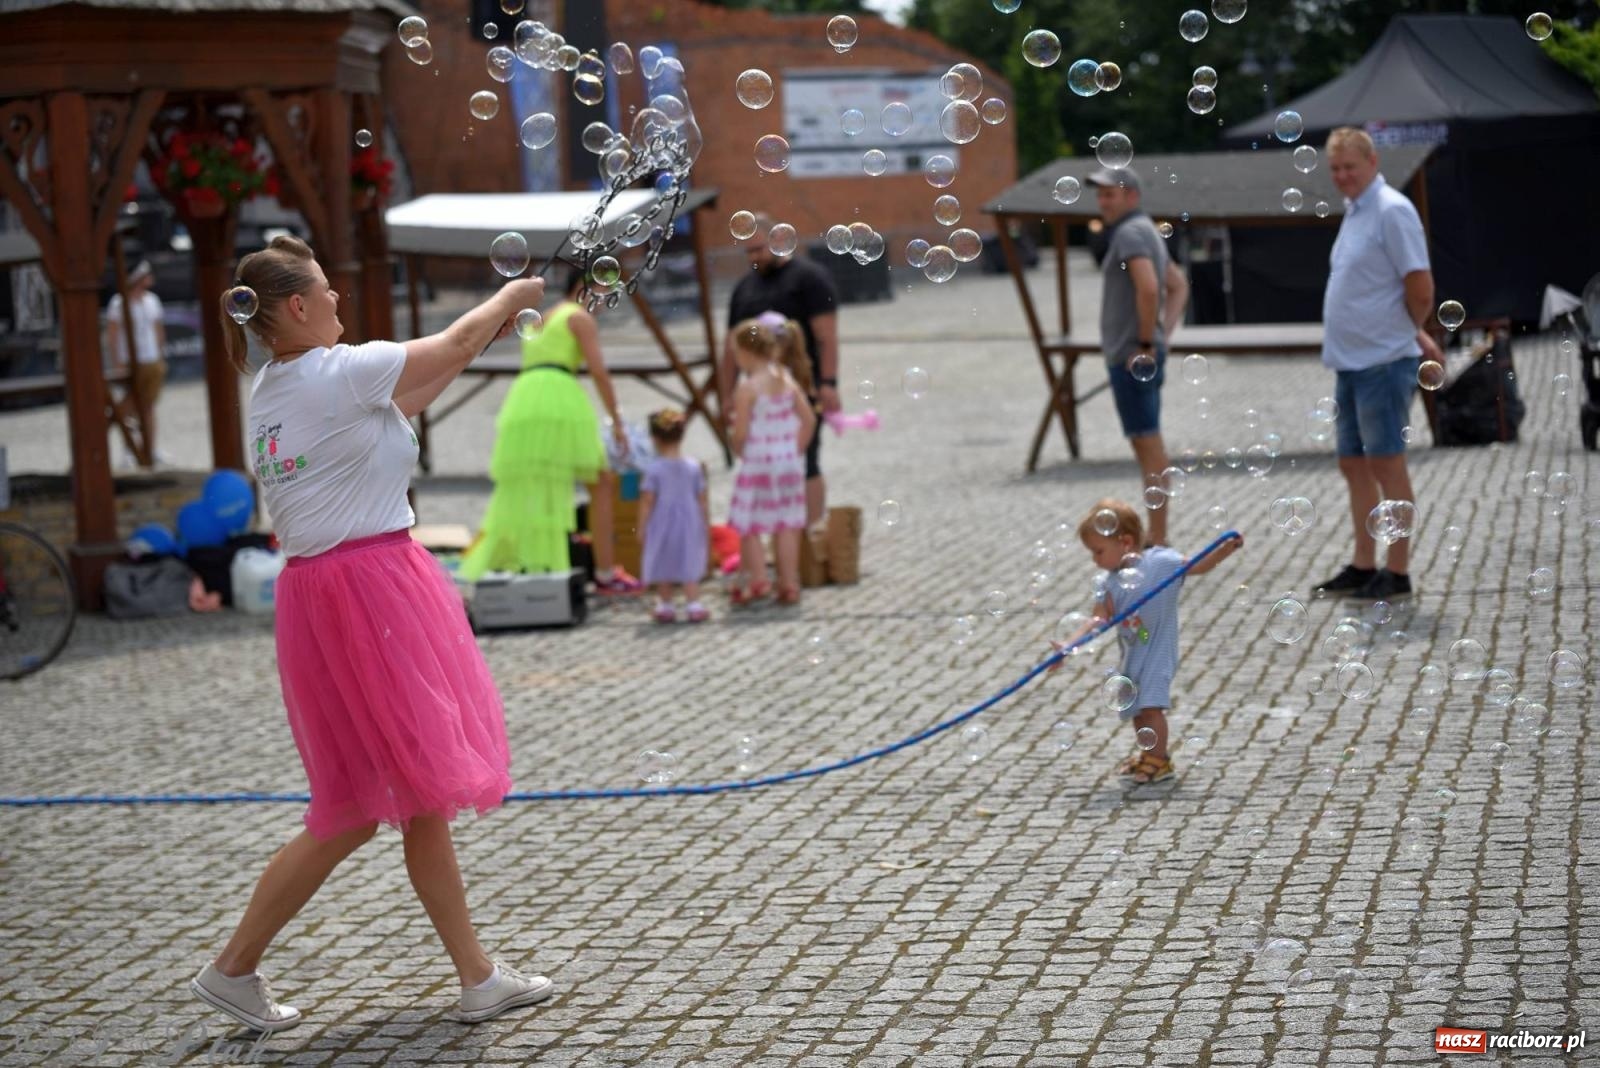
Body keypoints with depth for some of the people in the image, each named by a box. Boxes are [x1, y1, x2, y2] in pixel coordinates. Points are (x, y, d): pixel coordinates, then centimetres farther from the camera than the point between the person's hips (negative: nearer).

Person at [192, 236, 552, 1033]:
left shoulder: (270, 389, 12)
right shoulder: (337, 372, -15)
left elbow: (401, 400, 21)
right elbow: (456, 343, -3)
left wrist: (486, 335, 22)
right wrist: (511, 295, 16)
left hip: (321, 587, 10)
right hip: (365, 587, -10)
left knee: (418, 793, 13)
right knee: (361, 807, -2)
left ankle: (478, 977, 18)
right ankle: (234, 968, 6)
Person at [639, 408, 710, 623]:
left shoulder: (653, 469, -12)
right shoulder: (694, 467, -3)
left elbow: (647, 502, -11)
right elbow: (702, 500, 1)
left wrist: (641, 527, -3)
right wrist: (706, 524, 12)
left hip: (662, 524, -2)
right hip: (688, 524, 2)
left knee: (663, 567, 11)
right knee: (689, 567, 7)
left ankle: (665, 606, 19)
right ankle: (693, 605, 0)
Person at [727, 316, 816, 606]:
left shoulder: (747, 389, -16)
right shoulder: (788, 381, 2)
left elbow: (740, 432, -17)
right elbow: (809, 419, 2)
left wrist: (738, 450, 2)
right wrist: (796, 450, 10)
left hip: (757, 464, -6)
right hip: (789, 462, 6)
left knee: (748, 526, 6)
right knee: (787, 525, 11)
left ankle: (757, 581, 1)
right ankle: (789, 584, 13)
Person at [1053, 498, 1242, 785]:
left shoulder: (1160, 563, -12)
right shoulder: (1109, 583, -2)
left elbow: (1199, 566, -6)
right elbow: (1099, 621, -6)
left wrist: (1227, 548, -20)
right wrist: (1069, 645, -18)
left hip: (1158, 650, -6)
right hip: (1132, 654, 6)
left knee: (1151, 705, -14)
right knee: (1136, 709, 14)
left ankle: (1159, 761, -4)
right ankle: (1148, 755, 31)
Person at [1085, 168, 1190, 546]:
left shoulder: (1130, 233, -14)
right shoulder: (1147, 231, 18)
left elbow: (1148, 287, -29)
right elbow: (1179, 286, 27)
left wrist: (1146, 344, -22)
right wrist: (1164, 334, 17)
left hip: (1131, 357, -11)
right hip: (1132, 357, 11)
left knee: (1148, 445, -9)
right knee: (1148, 445, 14)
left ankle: (1158, 542, -9)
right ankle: (1157, 538, 20)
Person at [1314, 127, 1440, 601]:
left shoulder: (1392, 211, -13)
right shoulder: (1353, 211, 15)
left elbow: (1420, 288, -18)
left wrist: (1410, 334, -1)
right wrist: (1415, 334, 17)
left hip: (1383, 361, -9)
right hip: (1350, 361, 9)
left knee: (1386, 463, -5)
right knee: (1354, 464, 13)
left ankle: (1398, 571, 0)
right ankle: (1363, 565, 21)